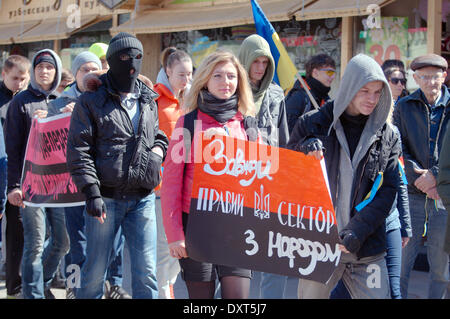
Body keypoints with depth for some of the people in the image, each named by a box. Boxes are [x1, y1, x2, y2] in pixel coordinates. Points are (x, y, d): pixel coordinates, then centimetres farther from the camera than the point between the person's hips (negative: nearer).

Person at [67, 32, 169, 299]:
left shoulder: (149, 102, 15)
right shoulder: (92, 101, 2)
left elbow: (159, 134, 30)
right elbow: (78, 149, -4)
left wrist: (158, 149, 5)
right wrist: (91, 192, -13)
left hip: (142, 198, 3)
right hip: (105, 197, -3)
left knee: (146, 272, 0)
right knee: (96, 270, 4)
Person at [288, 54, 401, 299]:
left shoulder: (387, 136, 8)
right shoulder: (312, 124, 2)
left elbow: (388, 190, 2)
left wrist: (357, 231, -10)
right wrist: (303, 151, -14)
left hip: (366, 249, 2)